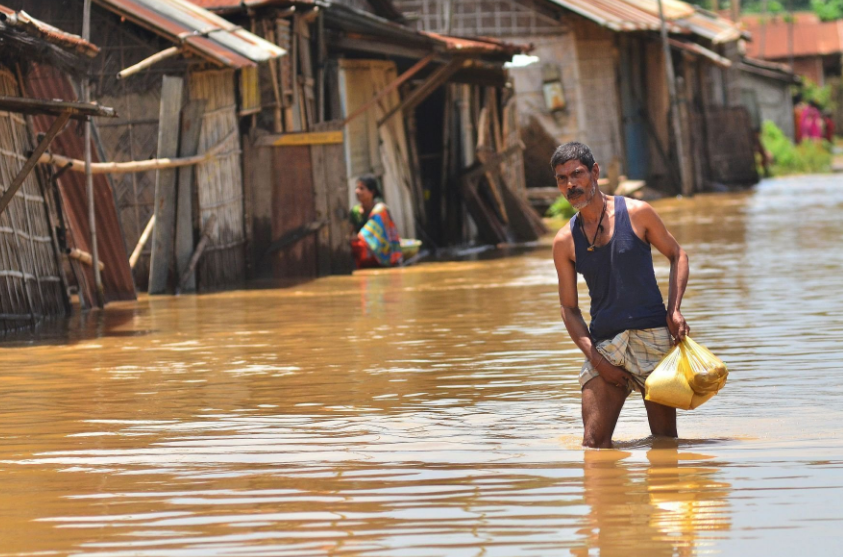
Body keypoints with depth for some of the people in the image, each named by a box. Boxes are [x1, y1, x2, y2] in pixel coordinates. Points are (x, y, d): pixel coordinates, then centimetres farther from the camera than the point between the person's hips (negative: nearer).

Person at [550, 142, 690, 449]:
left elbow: (677, 256, 10)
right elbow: (569, 309, 6)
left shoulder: (636, 213, 0)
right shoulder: (564, 242, 4)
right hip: (603, 345, 2)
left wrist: (674, 309, -6)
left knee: (665, 439, 1)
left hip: (652, 336, -2)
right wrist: (596, 359, -7)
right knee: (594, 444, -9)